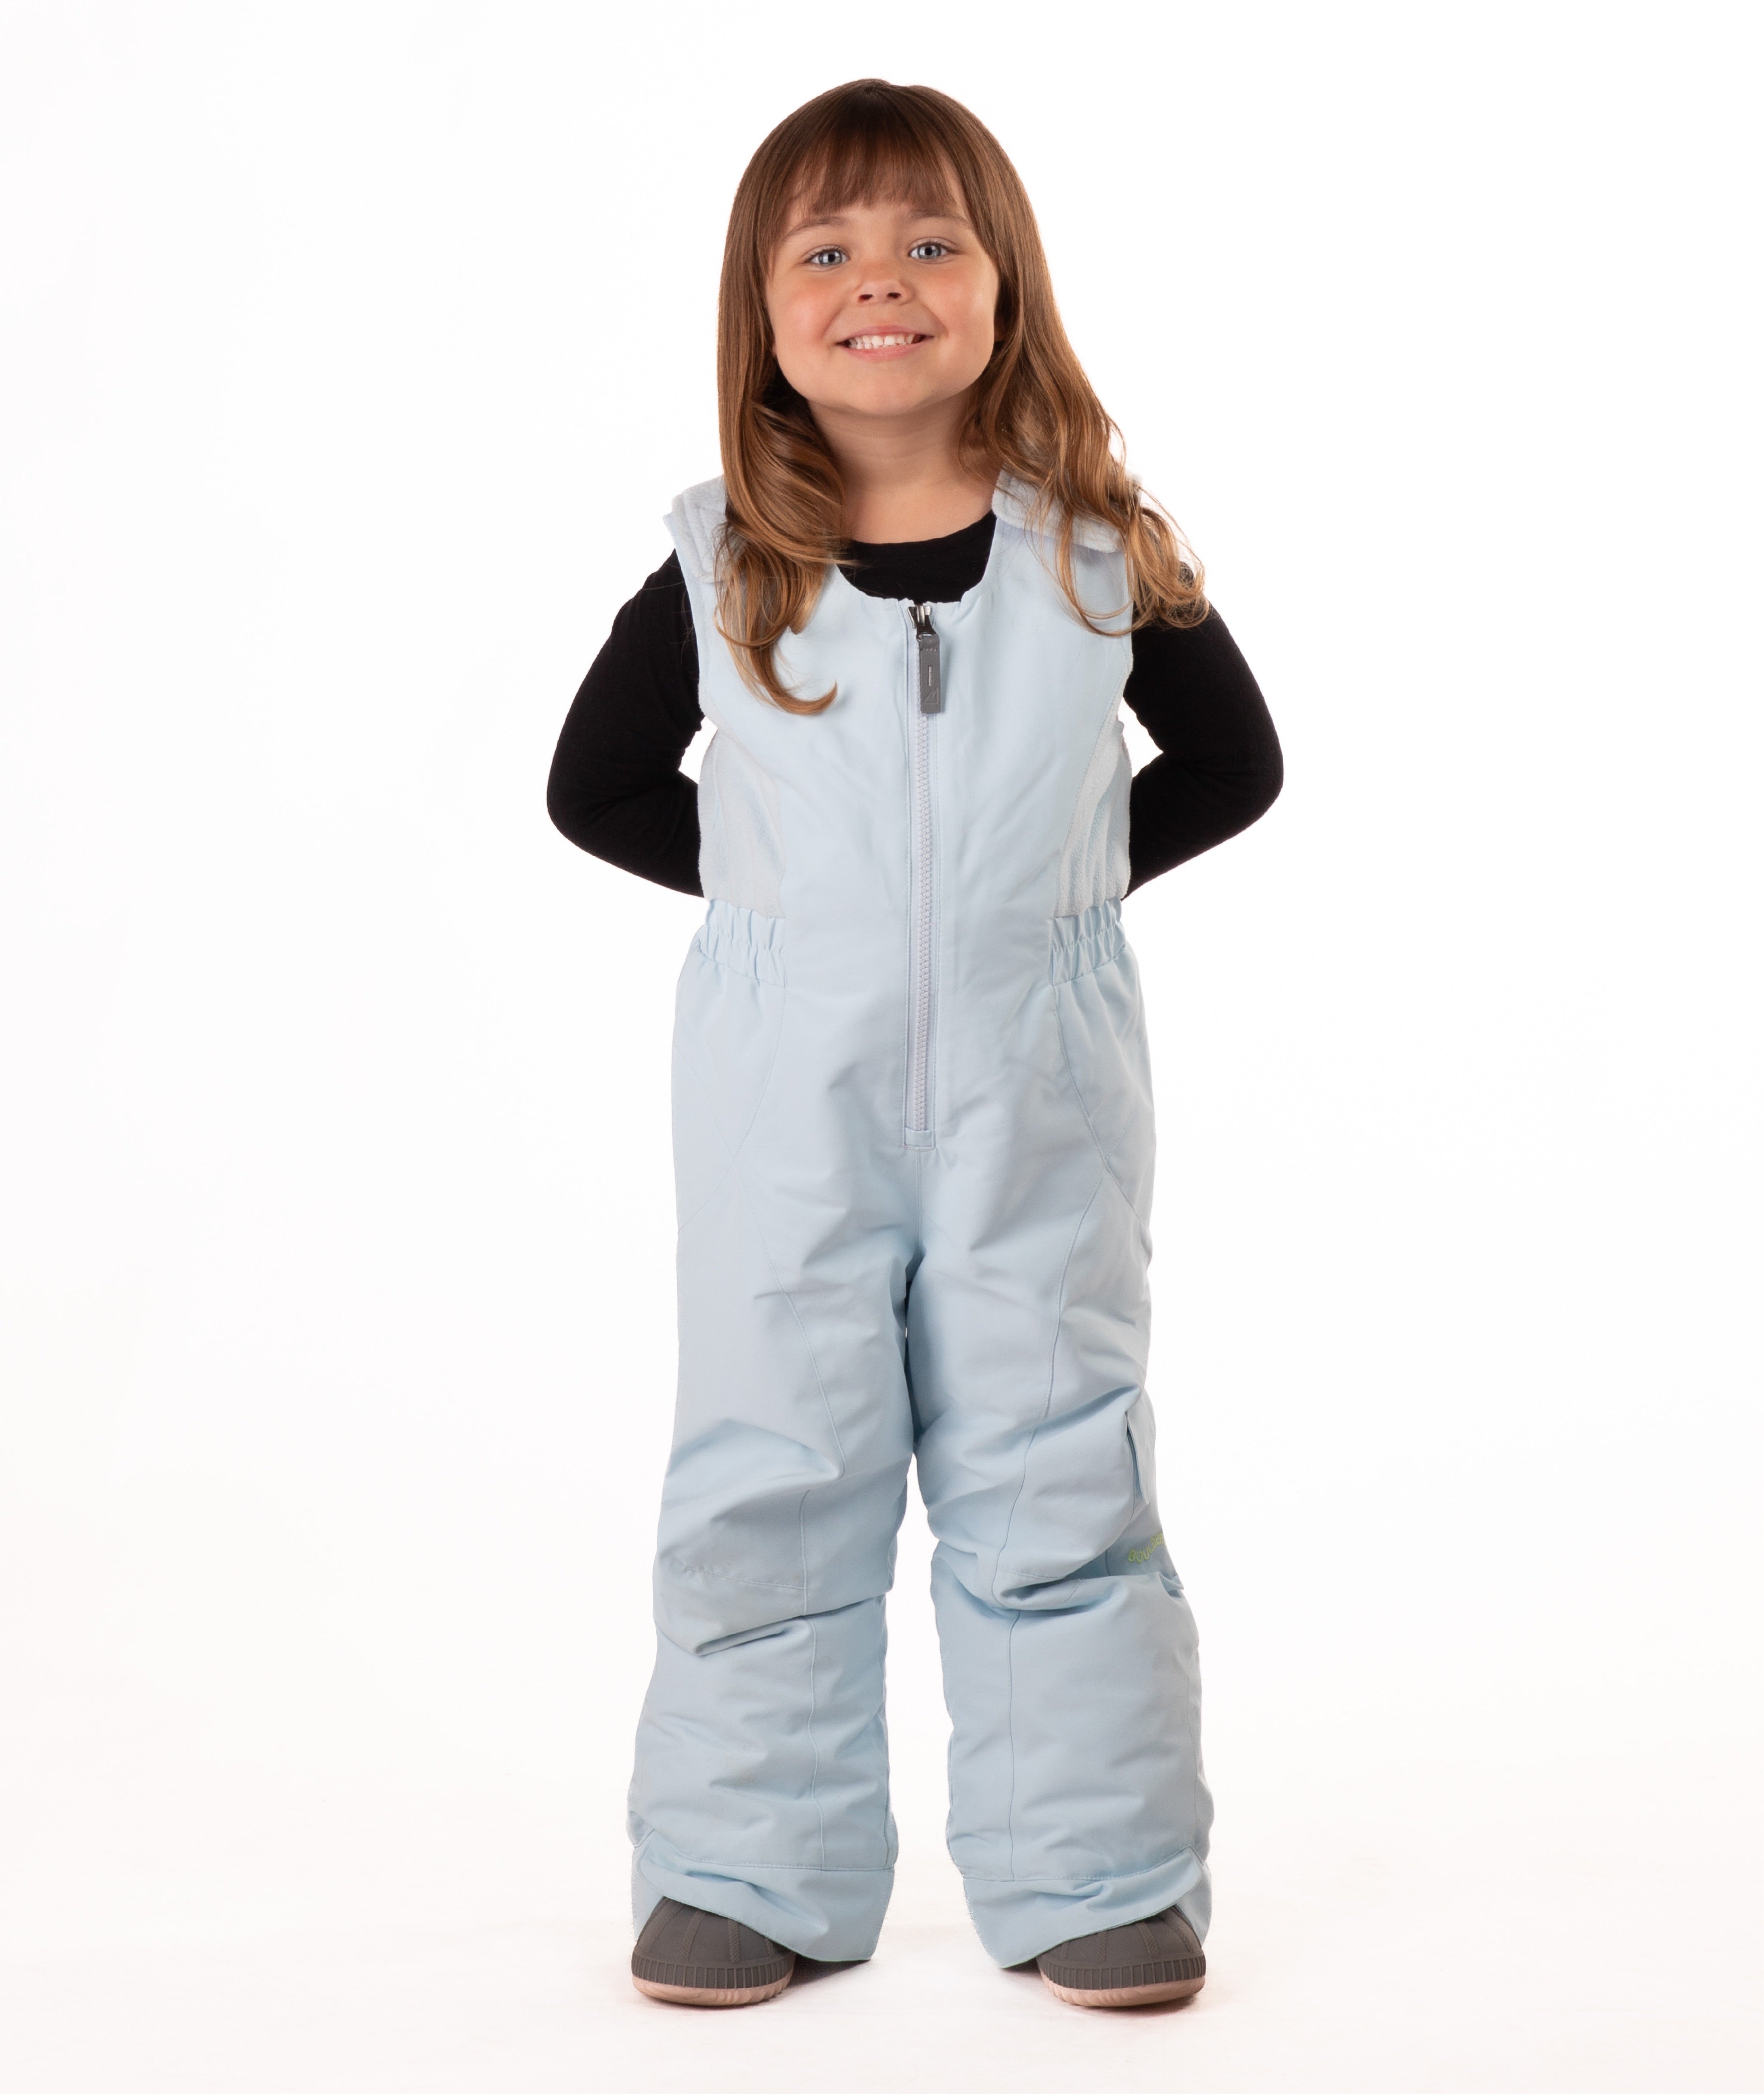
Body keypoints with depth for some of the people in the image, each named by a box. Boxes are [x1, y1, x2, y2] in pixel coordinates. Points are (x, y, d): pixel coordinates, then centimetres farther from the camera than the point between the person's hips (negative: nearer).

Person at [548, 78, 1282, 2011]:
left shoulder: (1101, 552, -3)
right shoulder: (720, 570, -4)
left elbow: (1233, 765, 8)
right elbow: (596, 788, 8)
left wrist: (1060, 881, -2)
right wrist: (779, 894, -1)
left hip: (1037, 1088, 0)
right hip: (789, 1088, 0)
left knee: (1054, 1469, 5)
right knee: (768, 1472, 6)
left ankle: (1093, 1869, 18)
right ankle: (751, 1870, 19)